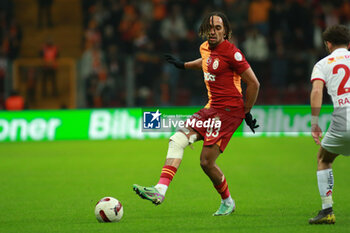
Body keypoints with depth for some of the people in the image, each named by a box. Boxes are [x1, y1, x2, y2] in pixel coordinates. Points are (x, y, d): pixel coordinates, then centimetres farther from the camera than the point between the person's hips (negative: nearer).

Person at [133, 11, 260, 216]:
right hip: (212, 108, 8)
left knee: (207, 161, -10)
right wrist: (184, 65, 41)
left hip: (229, 110, -8)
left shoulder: (231, 53, -14)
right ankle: (160, 190, -14)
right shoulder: (206, 48, 10)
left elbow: (254, 83, -11)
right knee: (178, 140, -7)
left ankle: (228, 202, 14)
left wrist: (246, 112, -5)